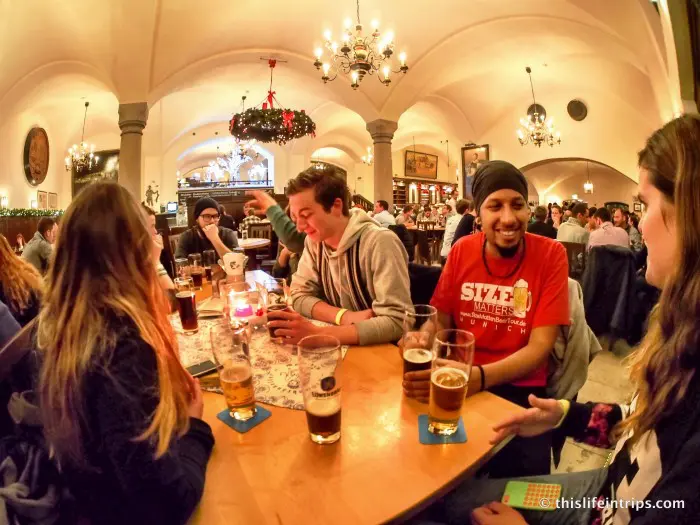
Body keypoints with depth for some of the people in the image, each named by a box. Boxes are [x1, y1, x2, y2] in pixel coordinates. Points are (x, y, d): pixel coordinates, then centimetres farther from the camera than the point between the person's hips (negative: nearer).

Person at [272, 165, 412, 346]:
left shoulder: (380, 242, -21)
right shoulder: (314, 240, -1)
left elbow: (396, 321, -25)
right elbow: (300, 295, -1)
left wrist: (317, 334, -30)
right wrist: (344, 316, -19)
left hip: (383, 349, -5)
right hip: (343, 346, 5)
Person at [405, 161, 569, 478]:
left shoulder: (550, 255, -7)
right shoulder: (462, 251, 1)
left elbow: (539, 347, -13)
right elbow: (440, 321, 6)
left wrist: (479, 377, -31)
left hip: (519, 389, -1)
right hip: (457, 384, 2)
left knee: (520, 472, -23)